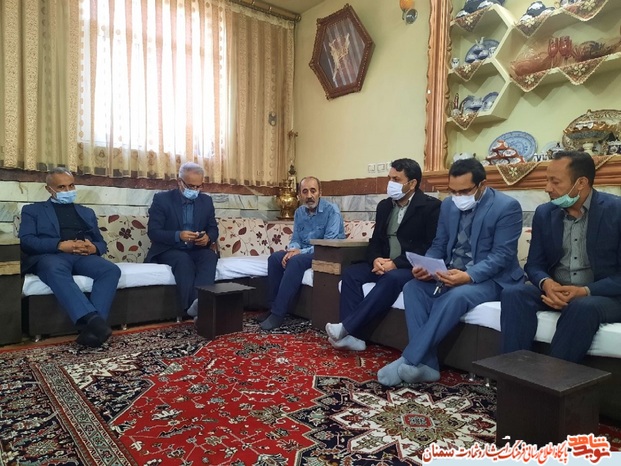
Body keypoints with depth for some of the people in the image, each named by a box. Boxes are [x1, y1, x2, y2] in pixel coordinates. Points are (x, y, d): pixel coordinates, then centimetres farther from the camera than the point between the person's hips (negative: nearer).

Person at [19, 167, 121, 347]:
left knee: (111, 270, -31)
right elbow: (26, 241, 3)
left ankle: (93, 325, -43)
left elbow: (102, 243, 23)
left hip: (83, 256, 3)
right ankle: (93, 320, -52)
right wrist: (59, 245, -14)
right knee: (56, 269, -41)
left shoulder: (87, 212, 30)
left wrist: (93, 248, -4)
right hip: (49, 255, -3)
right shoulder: (32, 210, 20)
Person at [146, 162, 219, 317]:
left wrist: (208, 238, -16)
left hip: (196, 250, 3)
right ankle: (192, 305, -43)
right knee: (184, 260, -36)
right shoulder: (162, 199, -4)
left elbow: (213, 229, 10)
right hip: (168, 250, -3)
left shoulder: (206, 201, 9)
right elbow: (153, 232, -11)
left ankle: (200, 301, -47)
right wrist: (178, 235, -29)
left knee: (210, 256, -30)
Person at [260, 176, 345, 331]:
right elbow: (295, 239, 8)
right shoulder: (299, 212, 7)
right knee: (275, 258, -16)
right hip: (303, 253, 7)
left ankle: (278, 313, -28)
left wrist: (302, 251, -27)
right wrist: (292, 250, -17)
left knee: (296, 261, -32)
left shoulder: (331, 210, -14)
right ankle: (274, 306, -10)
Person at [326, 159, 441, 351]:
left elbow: (432, 248, -14)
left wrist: (396, 263, -22)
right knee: (351, 273, -16)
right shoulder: (384, 205, 13)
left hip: (413, 268, -6)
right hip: (384, 264, 7)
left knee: (392, 278, -36)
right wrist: (376, 259, -11)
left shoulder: (431, 206, -7)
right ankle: (352, 335, -21)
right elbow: (375, 241, 13)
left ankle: (347, 328, -30)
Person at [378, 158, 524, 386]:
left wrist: (468, 276, -34)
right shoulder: (448, 205, 7)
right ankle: (425, 364, -22)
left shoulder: (507, 207, -12)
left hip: (491, 278, -6)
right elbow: (438, 245, 10)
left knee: (456, 297, -36)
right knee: (413, 287, -19)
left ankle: (409, 361, -28)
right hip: (451, 274, 6)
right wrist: (425, 266, -13)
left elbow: (502, 255, -18)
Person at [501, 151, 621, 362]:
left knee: (583, 307, -37)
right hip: (556, 291, 4)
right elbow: (534, 264, 5)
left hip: (604, 295, -3)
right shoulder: (544, 213, 4)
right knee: (513, 294, -23)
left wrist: (585, 291, -27)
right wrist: (546, 283, -18)